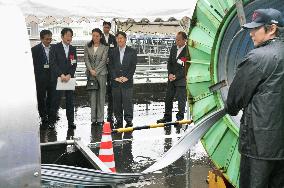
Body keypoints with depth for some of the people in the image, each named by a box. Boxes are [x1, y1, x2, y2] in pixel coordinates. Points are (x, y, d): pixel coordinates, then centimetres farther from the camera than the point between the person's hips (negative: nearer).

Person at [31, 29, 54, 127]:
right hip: (41, 77, -3)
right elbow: (34, 64, -4)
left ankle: (50, 115, 22)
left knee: (51, 97, 9)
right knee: (41, 97, 4)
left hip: (52, 76, 3)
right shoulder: (35, 49, -3)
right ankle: (43, 117, 13)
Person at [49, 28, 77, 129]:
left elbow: (74, 64, 6)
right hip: (57, 78, -4)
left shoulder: (73, 49, 12)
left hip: (69, 78, 4)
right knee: (55, 100, -1)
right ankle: (52, 121, 8)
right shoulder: (55, 48, -1)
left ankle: (71, 122, 11)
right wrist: (61, 75, -17)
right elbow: (53, 63, -8)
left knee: (70, 100, 5)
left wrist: (69, 75, -9)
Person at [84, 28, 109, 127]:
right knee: (92, 95, 3)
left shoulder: (105, 47, 0)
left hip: (101, 73, -2)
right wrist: (91, 70, -10)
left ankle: (100, 119, 4)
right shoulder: (87, 46, 8)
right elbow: (86, 59, 3)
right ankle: (93, 118, 8)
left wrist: (96, 71, -12)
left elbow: (103, 60, -6)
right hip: (91, 74, 2)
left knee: (101, 96, 0)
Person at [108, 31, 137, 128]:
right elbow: (111, 66, 6)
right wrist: (115, 77, -5)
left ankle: (128, 119, 4)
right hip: (115, 81, 2)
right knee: (117, 101, 5)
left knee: (127, 101, -4)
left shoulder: (132, 52, 4)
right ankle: (118, 119, 14)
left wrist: (127, 77, -9)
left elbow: (133, 66, -1)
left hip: (127, 81, -2)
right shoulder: (113, 52, 10)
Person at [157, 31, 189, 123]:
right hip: (172, 78, 7)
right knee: (168, 98, 12)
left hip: (181, 79, -7)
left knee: (181, 99, 1)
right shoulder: (173, 48, 8)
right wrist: (170, 74, -2)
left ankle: (180, 118, 13)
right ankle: (167, 117, 24)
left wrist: (176, 76, -15)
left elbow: (186, 67, -16)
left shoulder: (188, 51, -15)